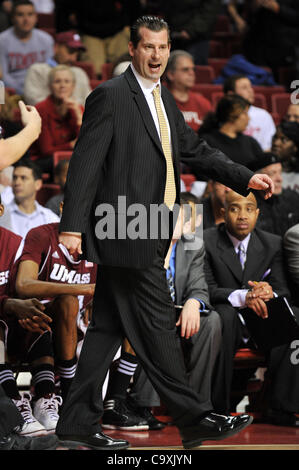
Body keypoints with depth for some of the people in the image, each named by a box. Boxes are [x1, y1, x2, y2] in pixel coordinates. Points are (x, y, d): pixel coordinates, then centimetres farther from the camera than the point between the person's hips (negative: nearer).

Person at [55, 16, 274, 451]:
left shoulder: (164, 99, 18)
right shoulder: (110, 96, -9)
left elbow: (196, 150, 23)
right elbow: (85, 162, -14)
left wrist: (245, 177, 11)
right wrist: (72, 226, -20)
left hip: (147, 234, 9)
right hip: (127, 231, -9)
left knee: (109, 328, 10)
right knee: (156, 325, -4)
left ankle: (79, 420, 15)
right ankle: (193, 420, 1)